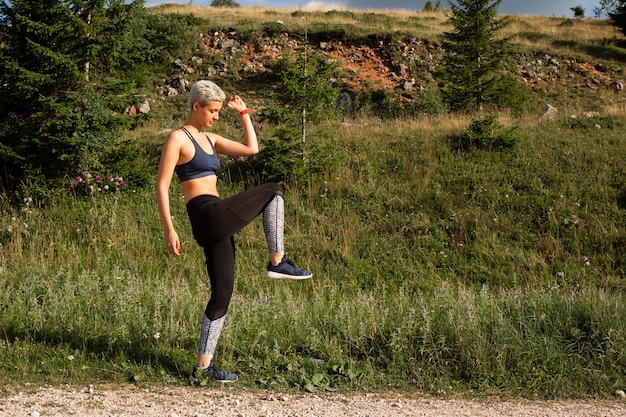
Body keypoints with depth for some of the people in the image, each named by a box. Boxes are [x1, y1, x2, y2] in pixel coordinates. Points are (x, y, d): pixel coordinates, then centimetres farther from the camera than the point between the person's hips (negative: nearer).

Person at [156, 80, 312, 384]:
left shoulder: (210, 140, 20)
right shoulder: (178, 139, -4)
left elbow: (251, 149, 19)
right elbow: (162, 186, -9)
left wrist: (244, 113, 17)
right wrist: (169, 230, -15)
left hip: (218, 226, 8)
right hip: (208, 214, -8)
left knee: (222, 296, 7)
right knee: (273, 191, -3)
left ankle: (203, 367, 9)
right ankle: (278, 262, -4)